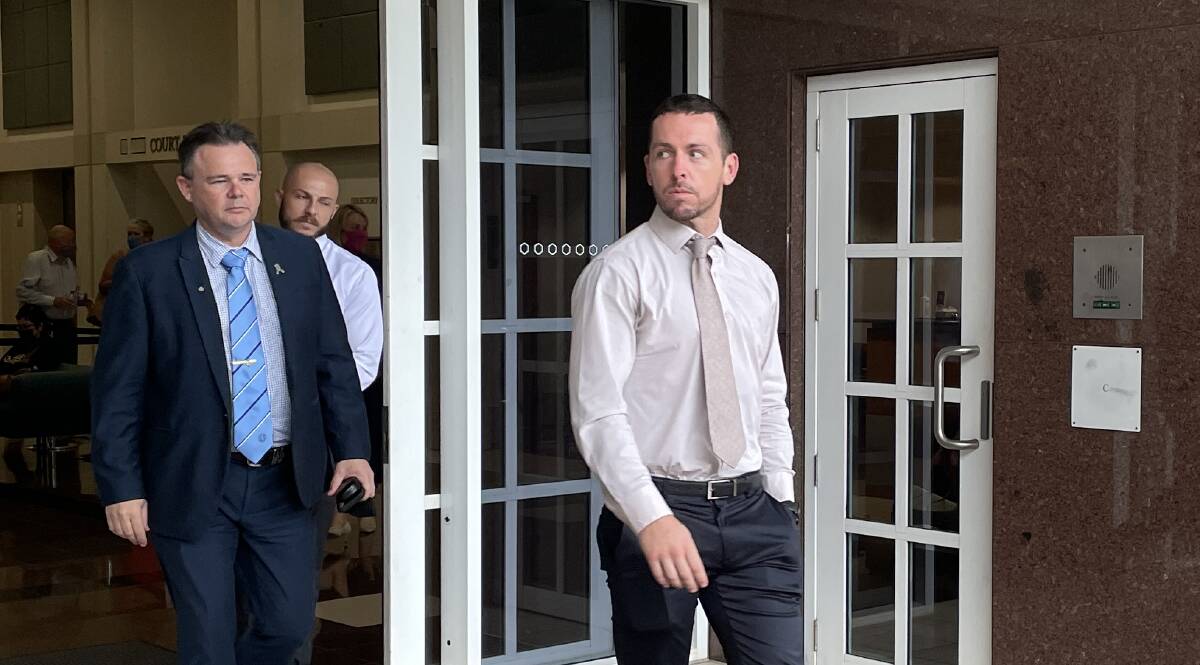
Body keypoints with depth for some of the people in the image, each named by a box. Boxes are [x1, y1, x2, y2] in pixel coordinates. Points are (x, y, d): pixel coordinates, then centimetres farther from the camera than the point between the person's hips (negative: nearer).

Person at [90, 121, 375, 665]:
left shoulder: (301, 258, 3)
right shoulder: (147, 273, -7)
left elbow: (334, 364, 7)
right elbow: (117, 391, -5)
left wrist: (351, 450, -2)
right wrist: (121, 488, -9)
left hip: (285, 483, 3)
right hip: (192, 488, -3)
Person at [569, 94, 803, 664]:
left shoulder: (757, 278, 12)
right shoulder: (618, 273, -6)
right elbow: (598, 414, -14)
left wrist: (780, 504, 8)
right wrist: (653, 519, -24)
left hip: (752, 510, 4)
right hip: (654, 512, -4)